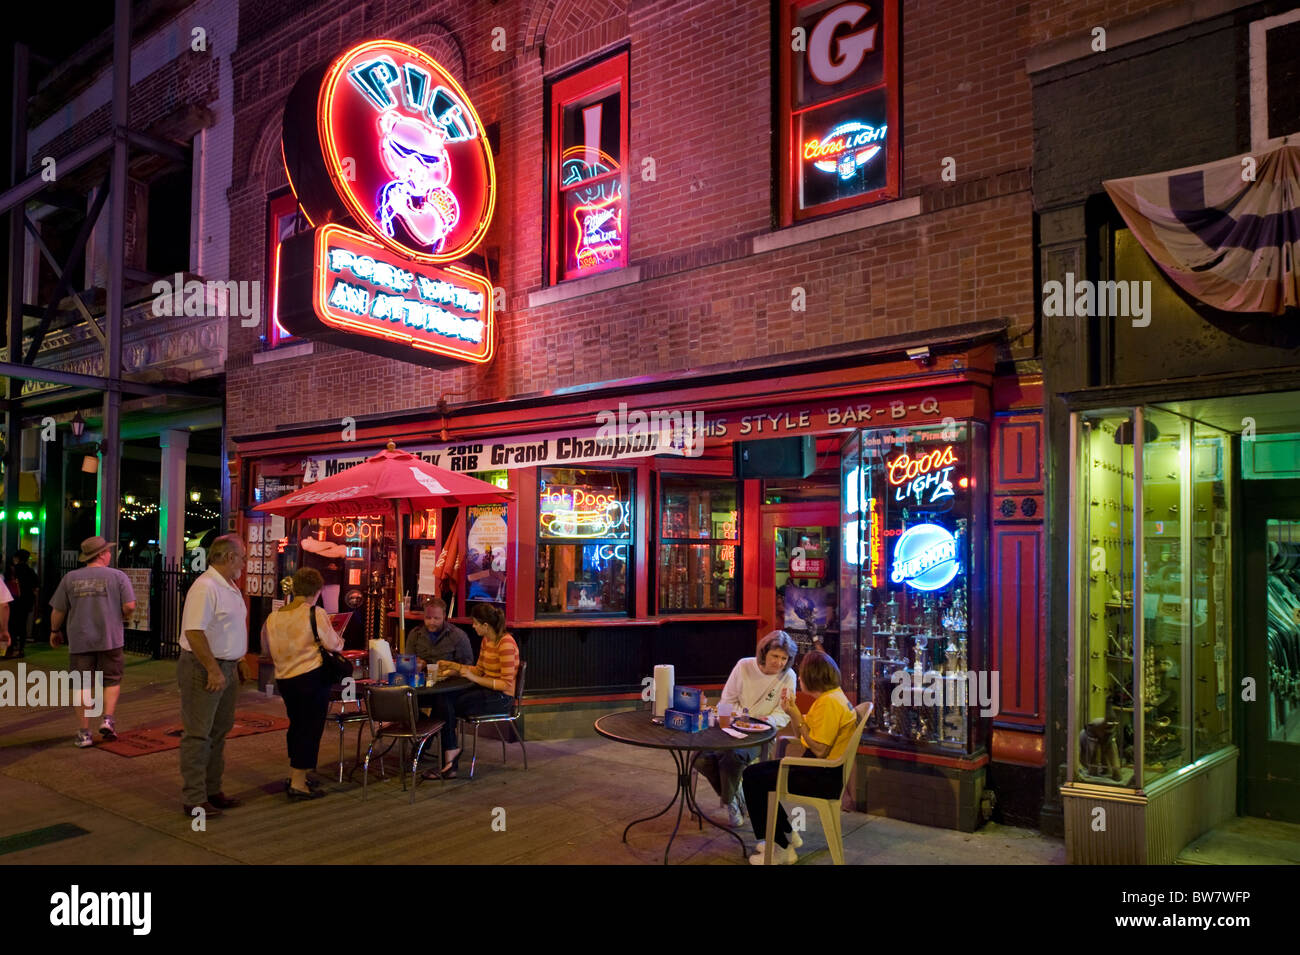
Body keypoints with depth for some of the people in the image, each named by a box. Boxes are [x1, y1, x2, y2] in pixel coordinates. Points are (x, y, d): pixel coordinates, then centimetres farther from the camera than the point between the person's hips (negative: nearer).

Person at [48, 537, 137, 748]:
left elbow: (58, 611, 6)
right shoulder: (117, 576, -4)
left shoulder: (70, 578, 2)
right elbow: (129, 606, -9)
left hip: (79, 641, 2)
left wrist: (55, 631, 23)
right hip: (110, 639, -2)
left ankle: (84, 732, 9)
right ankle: (108, 719, -1)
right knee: (112, 680, 14)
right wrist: (121, 618, 12)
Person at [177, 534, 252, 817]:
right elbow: (194, 632, -26)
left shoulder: (229, 587, 12)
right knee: (198, 735, -2)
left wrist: (238, 662, 20)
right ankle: (194, 800, 5)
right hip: (204, 669, -10)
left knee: (219, 732, 16)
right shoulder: (205, 587, -19)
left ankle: (212, 791, 27)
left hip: (225, 668, 10)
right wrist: (214, 670, -25)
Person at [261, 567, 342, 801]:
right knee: (311, 728, 2)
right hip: (312, 677, -6)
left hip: (284, 678, 6)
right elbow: (333, 644, -9)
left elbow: (268, 648, 13)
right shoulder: (316, 613, -14)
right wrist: (340, 641, 13)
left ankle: (294, 773, 34)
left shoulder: (273, 617, 1)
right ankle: (298, 784, 3)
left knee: (296, 724, 23)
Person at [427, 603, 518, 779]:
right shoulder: (486, 641, 10)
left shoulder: (505, 643, -19)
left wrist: (474, 678, -21)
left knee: (447, 706, -16)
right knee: (444, 699, -15)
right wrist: (452, 665, 13)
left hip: (501, 698, -8)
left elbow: (507, 684, -21)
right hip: (487, 691, 8)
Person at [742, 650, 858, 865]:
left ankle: (783, 849, -1)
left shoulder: (829, 703, -21)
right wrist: (792, 711, 0)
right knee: (753, 772, 13)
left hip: (825, 776, -11)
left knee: (754, 780, -12)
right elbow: (802, 736, 13)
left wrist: (798, 718, -20)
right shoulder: (829, 696, 12)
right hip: (820, 769, 11)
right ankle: (787, 834, 21)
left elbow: (819, 750, -24)